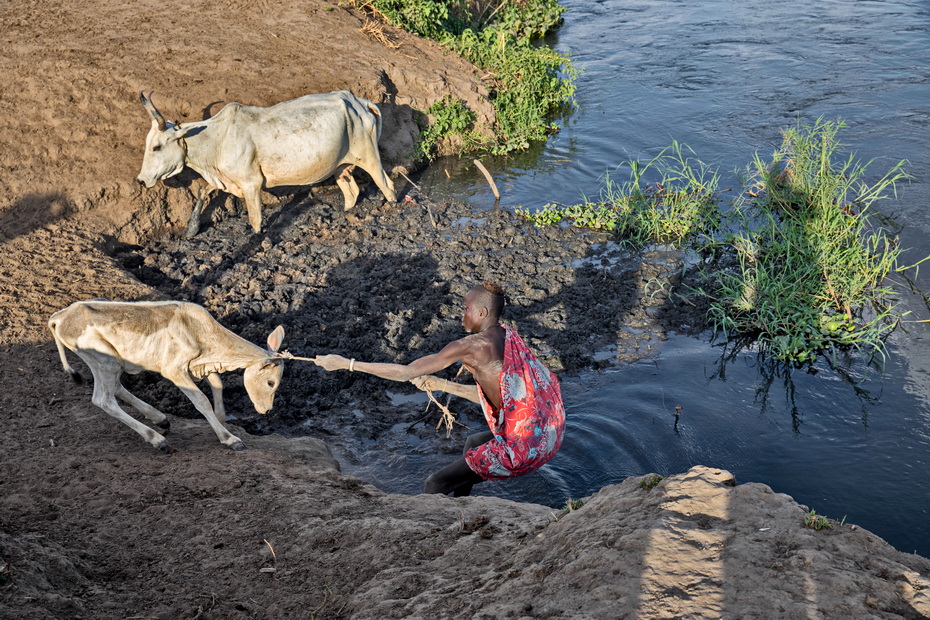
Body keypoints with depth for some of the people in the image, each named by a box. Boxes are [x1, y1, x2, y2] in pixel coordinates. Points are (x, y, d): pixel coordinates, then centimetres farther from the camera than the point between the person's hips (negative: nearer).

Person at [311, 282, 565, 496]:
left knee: (434, 486, -1)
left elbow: (407, 372, -15)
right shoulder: (508, 337, 10)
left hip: (523, 448, -10)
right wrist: (441, 385, 19)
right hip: (548, 436, 10)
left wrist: (346, 364, -9)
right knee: (472, 443, 36)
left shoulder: (473, 345, -15)